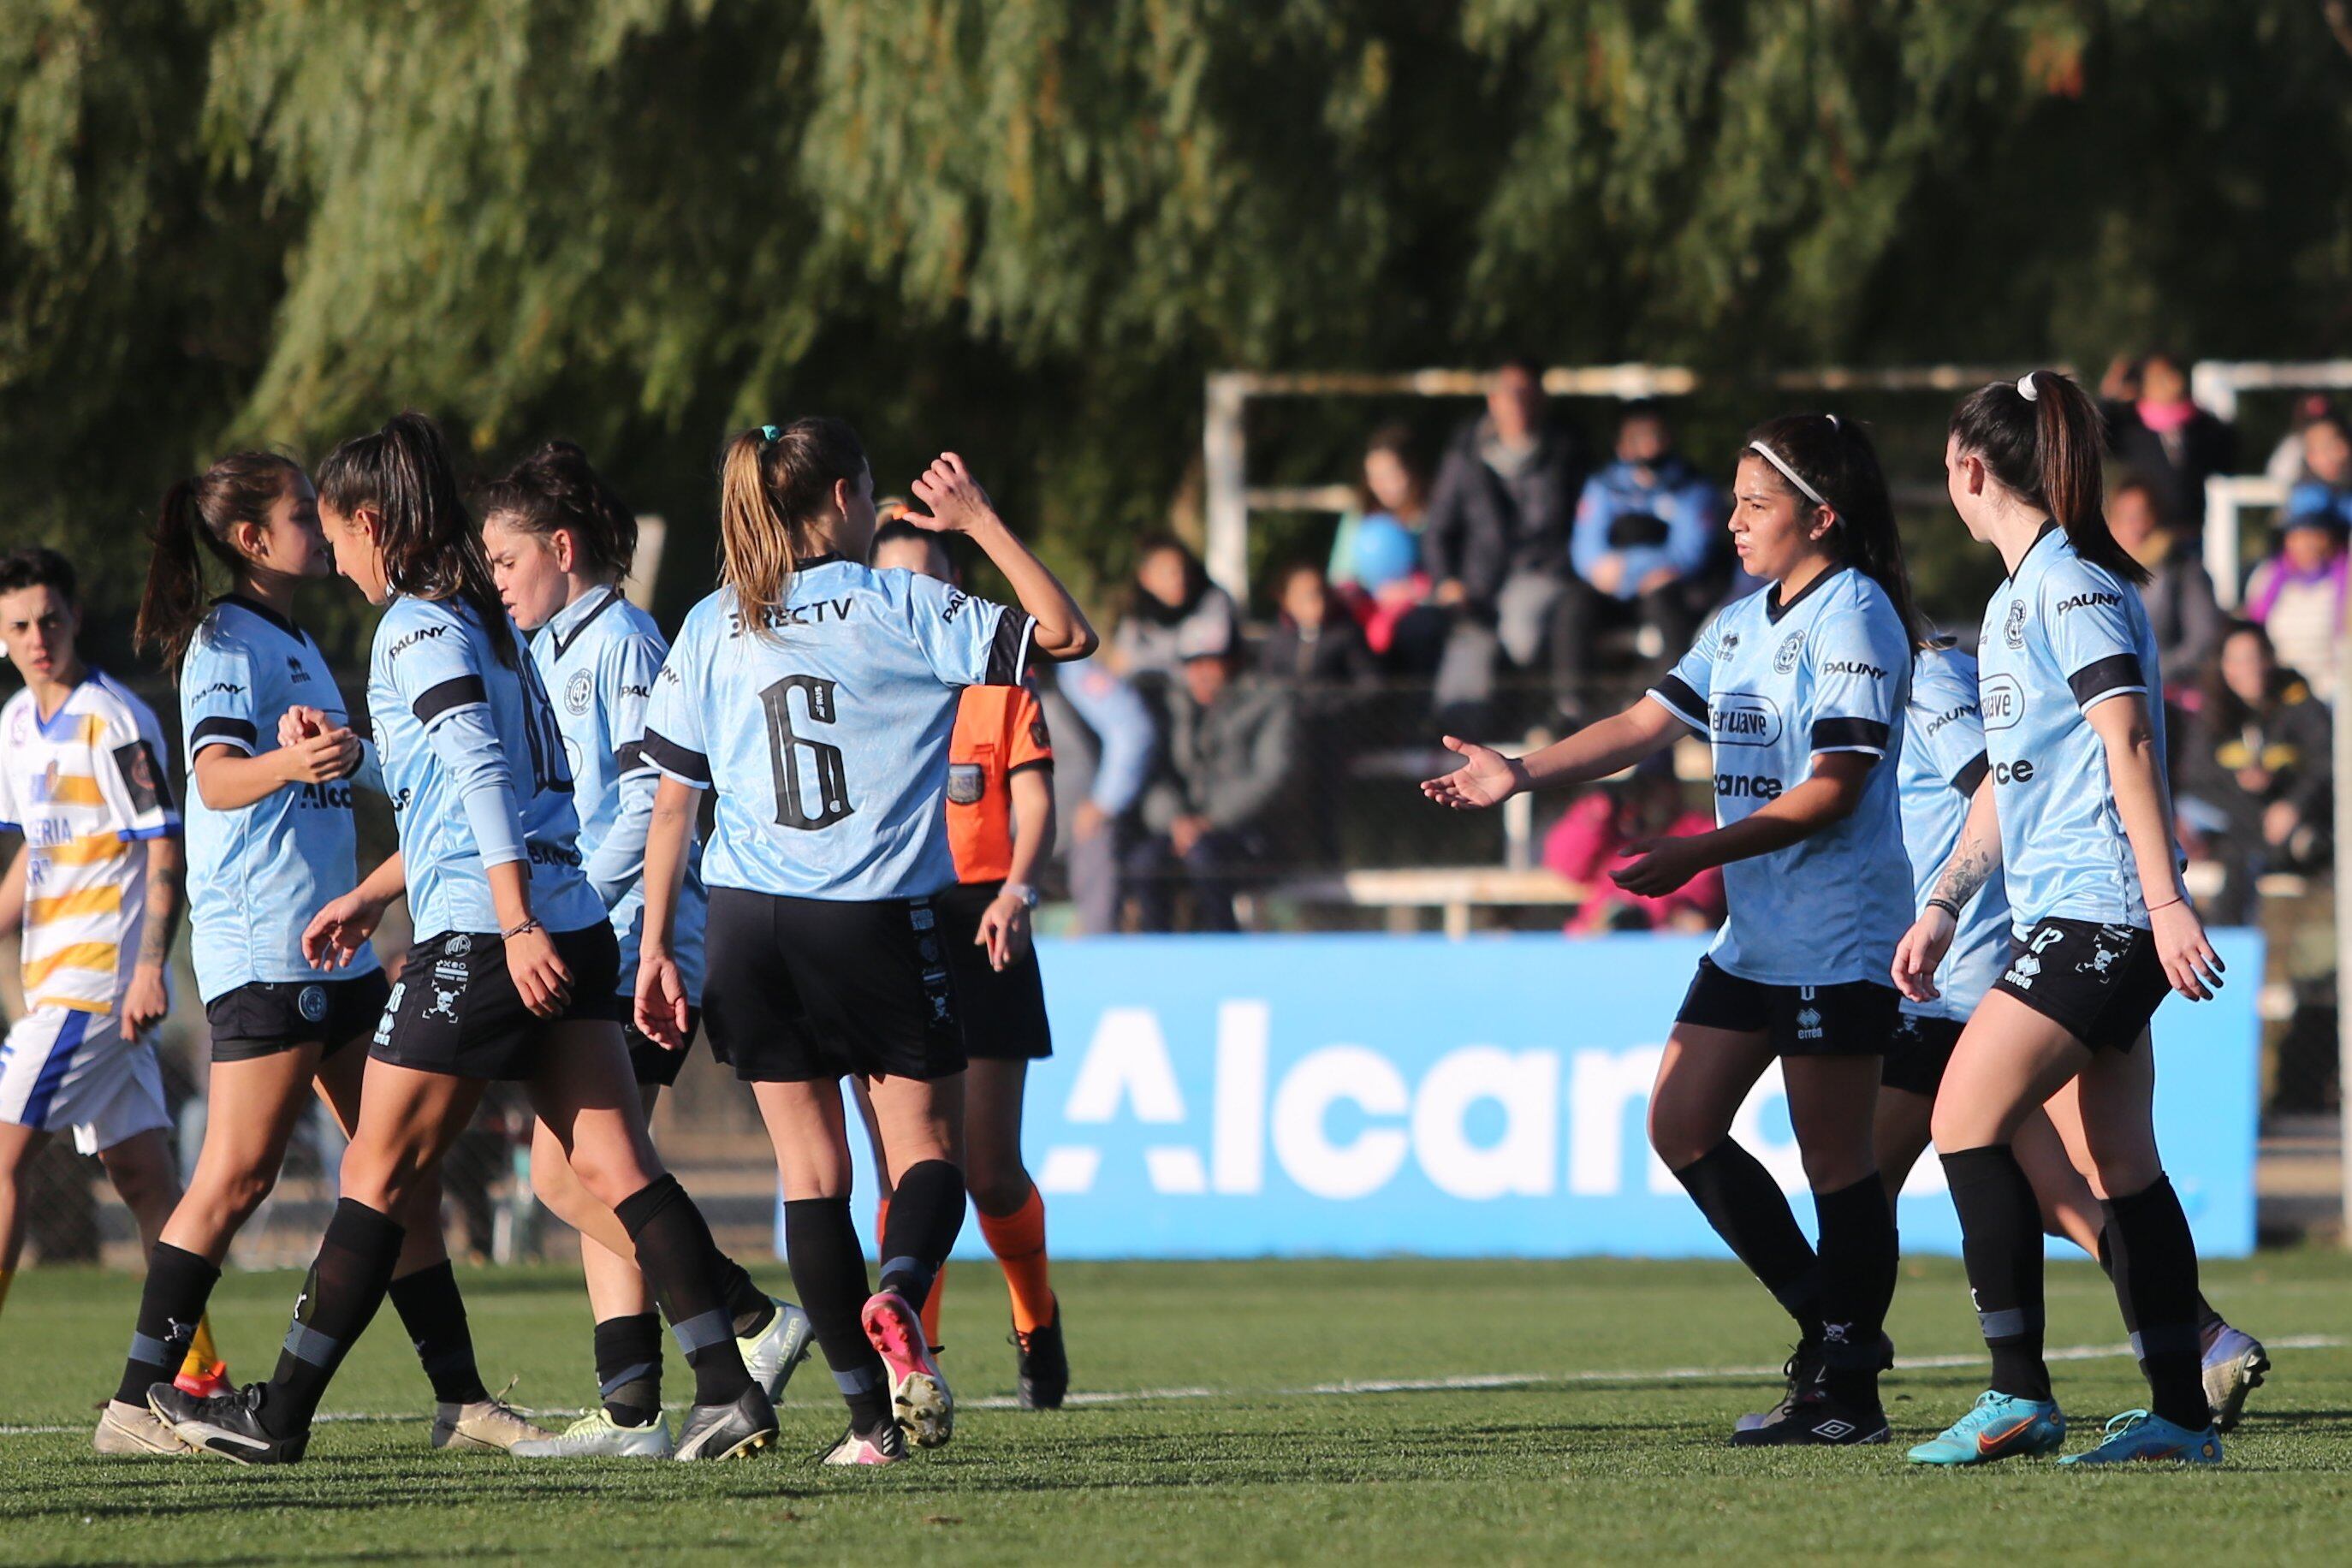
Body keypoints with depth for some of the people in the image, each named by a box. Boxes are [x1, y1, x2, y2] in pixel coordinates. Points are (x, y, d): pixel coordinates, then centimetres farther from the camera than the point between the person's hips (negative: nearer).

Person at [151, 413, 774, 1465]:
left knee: (378, 1173, 2)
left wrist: (517, 925, -25)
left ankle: (278, 1416, 9)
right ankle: (725, 1387, -12)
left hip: (481, 936, -8)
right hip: (570, 929, 8)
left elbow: (480, 777, -19)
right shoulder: (482, 617, 20)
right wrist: (373, 896, 36)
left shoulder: (417, 627, -8)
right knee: (615, 1164, 0)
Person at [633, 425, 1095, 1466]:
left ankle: (869, 1414, 1)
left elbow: (671, 803, 6)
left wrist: (656, 949, 10)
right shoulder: (899, 608, -4)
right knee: (928, 1148, 8)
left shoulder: (712, 628, 6)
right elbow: (1065, 634, -5)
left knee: (810, 1166, 7)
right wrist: (981, 522, 3)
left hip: (746, 919, 3)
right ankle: (899, 1293, -24)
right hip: (878, 916, -3)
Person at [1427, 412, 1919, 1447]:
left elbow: (1833, 787, -18)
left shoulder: (1852, 617, -11)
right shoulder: (1741, 625, 15)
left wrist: (1702, 852, -20)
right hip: (1755, 934, 9)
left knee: (1835, 1157, -6)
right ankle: (1827, 1322, 15)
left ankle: (1851, 1391, 0)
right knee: (1681, 1125, 6)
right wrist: (1521, 774, 1)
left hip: (1835, 937, -9)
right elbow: (1644, 724, 14)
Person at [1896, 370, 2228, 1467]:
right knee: (2119, 1166, 9)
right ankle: (2181, 1414, 11)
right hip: (2058, 917, 10)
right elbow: (2007, 777, 26)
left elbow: (2129, 744, -18)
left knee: (1967, 1122, -14)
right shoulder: (2017, 597, 19)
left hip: (2099, 913, -10)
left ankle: (2019, 1396, -13)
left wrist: (2168, 902, -23)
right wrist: (1943, 906, 22)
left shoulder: (2070, 586, -12)